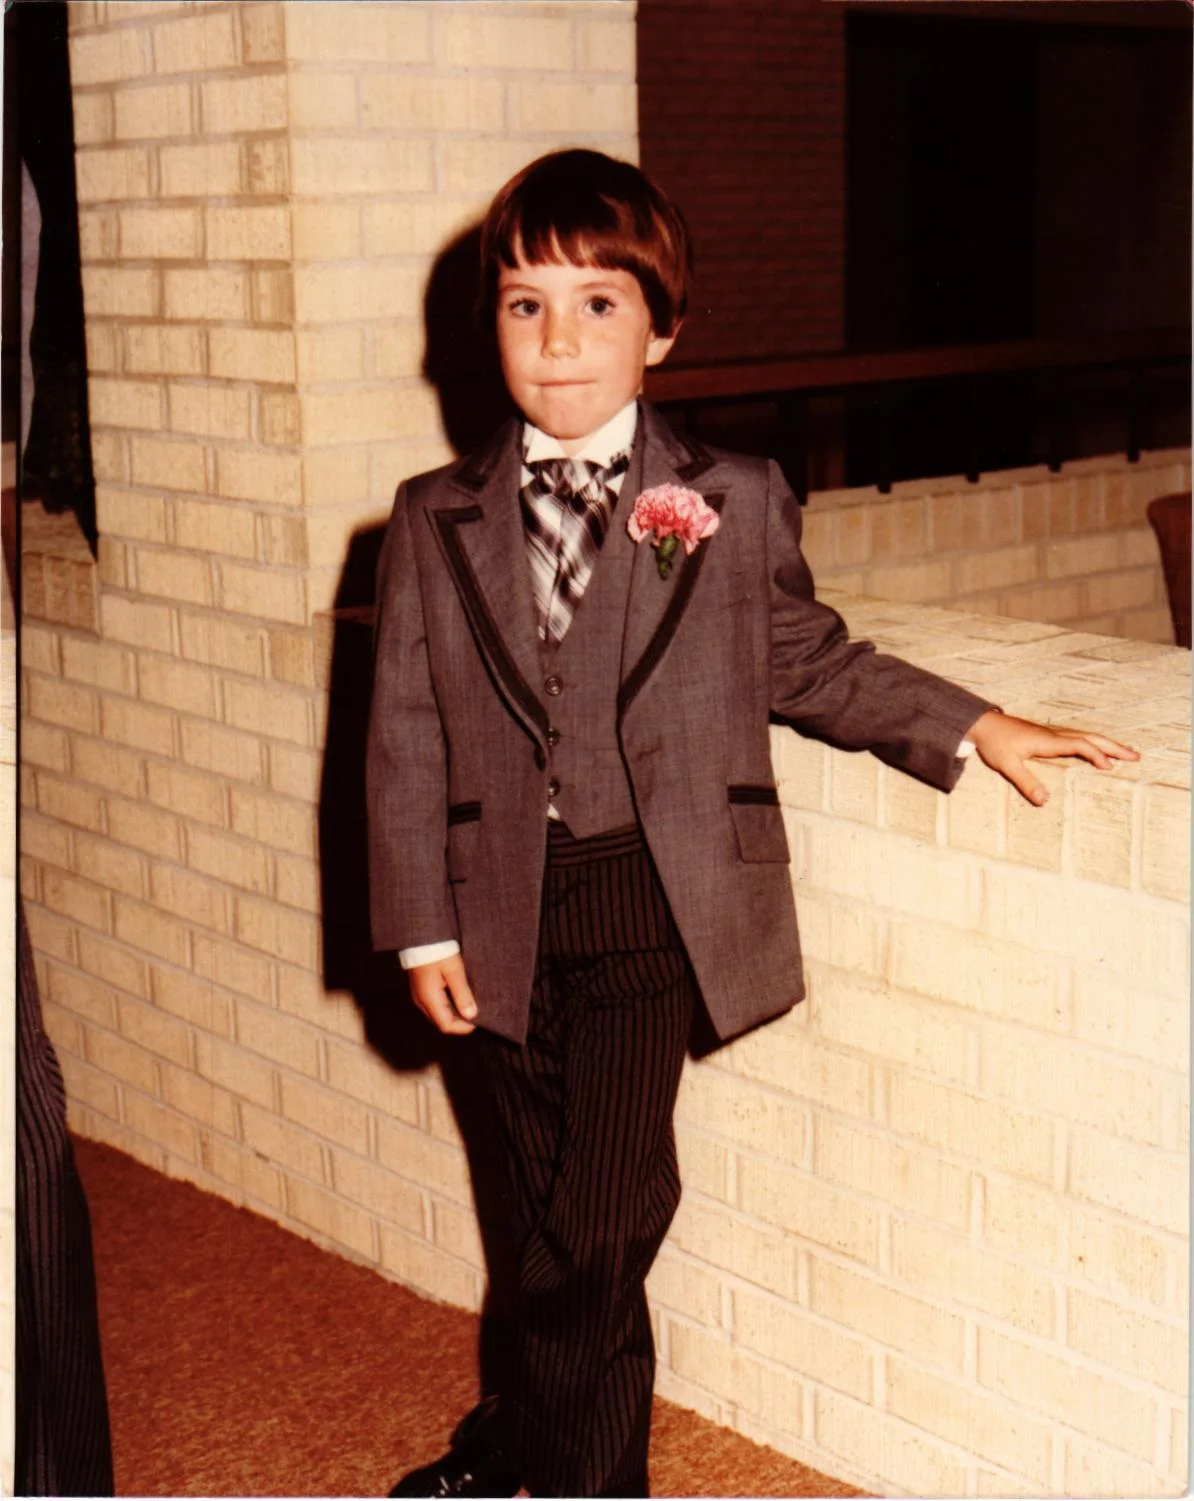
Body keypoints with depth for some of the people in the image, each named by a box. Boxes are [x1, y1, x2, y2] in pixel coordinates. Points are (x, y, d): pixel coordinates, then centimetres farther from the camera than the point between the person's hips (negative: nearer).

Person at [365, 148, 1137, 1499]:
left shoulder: (733, 506, 0)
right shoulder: (434, 524, 2)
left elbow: (809, 664, 12)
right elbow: (404, 734, 2)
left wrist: (969, 727, 4)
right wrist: (422, 925, -1)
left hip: (646, 895, -1)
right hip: (500, 906, 2)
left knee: (602, 1213, -2)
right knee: (559, 1213, 13)